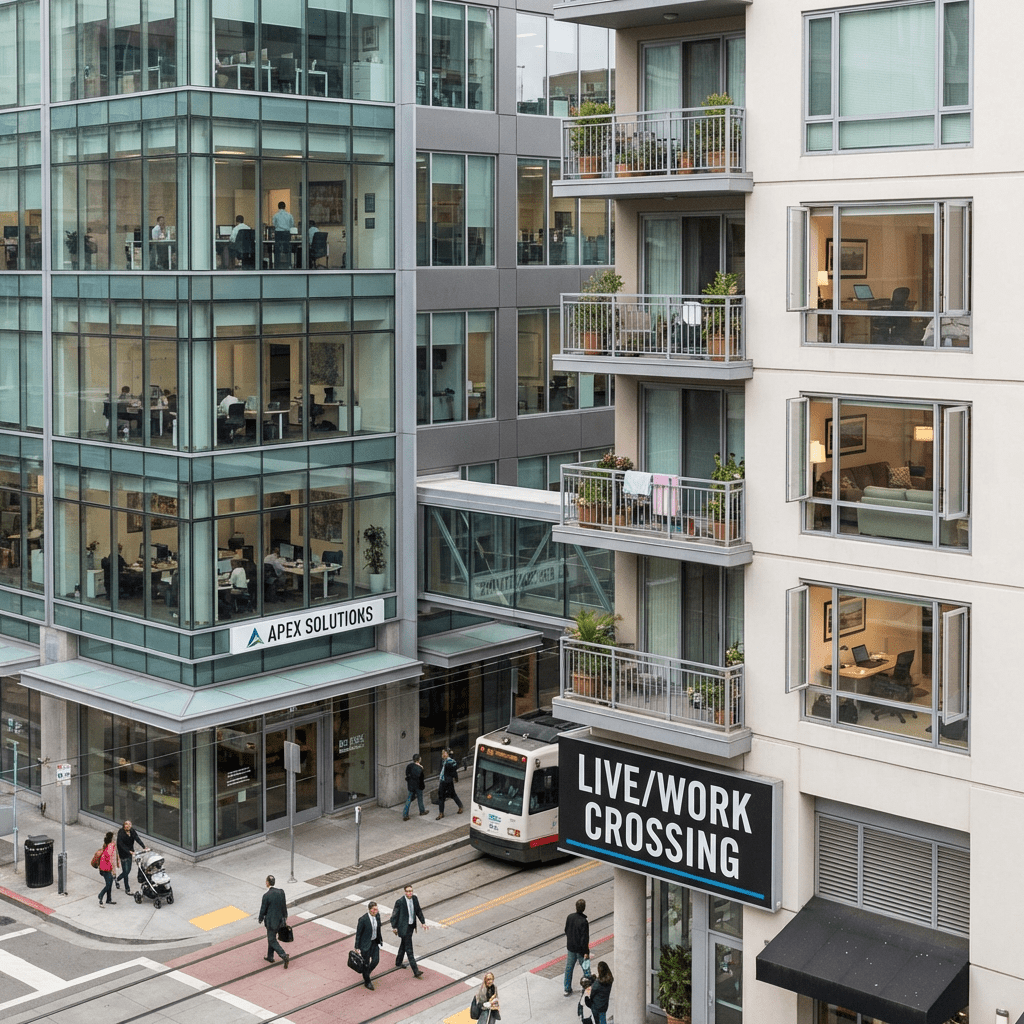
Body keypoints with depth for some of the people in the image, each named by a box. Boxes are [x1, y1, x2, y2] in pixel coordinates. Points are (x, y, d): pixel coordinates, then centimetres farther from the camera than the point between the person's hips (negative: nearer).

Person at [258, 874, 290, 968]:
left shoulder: (266, 895, -24)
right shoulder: (281, 892, -7)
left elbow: (263, 909, -13)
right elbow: (284, 906, 4)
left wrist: (260, 919, 4)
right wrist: (285, 916, 19)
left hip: (271, 921, -6)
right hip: (279, 919, 6)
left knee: (272, 940, 6)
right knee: (272, 937, 24)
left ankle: (284, 956, -10)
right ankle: (270, 957, 36)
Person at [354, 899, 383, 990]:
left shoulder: (377, 915, -7)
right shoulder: (363, 919, -26)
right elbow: (358, 934, -16)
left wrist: (380, 938, 18)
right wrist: (357, 947, -12)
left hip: (375, 942, 6)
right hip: (366, 943, -6)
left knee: (376, 960, 9)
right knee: (366, 963, 9)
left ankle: (367, 973, 39)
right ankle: (367, 981, 28)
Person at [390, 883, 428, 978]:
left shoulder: (414, 898, -3)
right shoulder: (400, 901, -21)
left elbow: (418, 911, 9)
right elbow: (395, 914, -10)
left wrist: (423, 922, 5)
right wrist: (394, 927, -6)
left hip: (411, 925, 7)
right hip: (404, 927, -7)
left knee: (404, 944, 24)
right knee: (409, 949, -6)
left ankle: (398, 962, 44)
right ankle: (415, 971, -8)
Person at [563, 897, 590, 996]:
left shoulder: (569, 917, -6)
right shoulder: (584, 922, -25)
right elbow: (585, 938, -23)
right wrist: (586, 952, -15)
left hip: (570, 947, 6)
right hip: (580, 949, -6)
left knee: (569, 968, 15)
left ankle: (567, 989, 23)